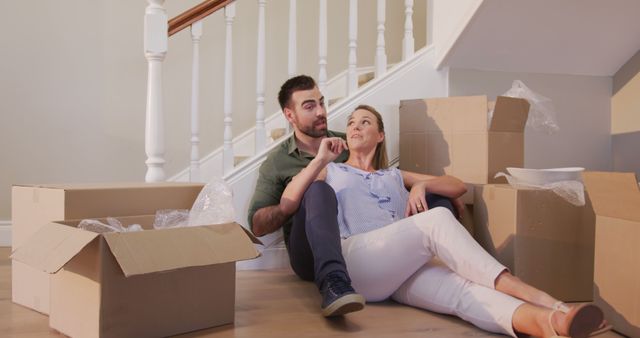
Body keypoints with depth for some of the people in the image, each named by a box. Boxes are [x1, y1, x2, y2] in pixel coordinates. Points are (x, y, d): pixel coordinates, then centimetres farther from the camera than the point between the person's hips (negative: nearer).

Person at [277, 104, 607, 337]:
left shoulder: (394, 176, 36)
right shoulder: (331, 171, 27)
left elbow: (458, 186, 29)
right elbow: (287, 204, 10)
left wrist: (420, 185, 8)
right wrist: (319, 159, 6)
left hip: (405, 266, 4)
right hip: (355, 258, -4)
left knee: (462, 289, -30)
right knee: (438, 220, -29)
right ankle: (524, 291, -38)